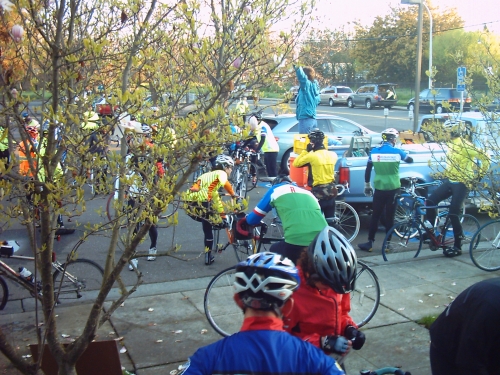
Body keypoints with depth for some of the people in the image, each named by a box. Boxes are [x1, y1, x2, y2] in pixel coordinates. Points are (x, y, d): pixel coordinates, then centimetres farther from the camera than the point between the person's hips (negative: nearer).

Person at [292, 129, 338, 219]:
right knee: (330, 219, 14)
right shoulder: (333, 155, 2)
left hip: (319, 191, -5)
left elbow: (295, 164, -4)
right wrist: (323, 148, 23)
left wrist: (306, 150, -2)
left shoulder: (312, 156, -15)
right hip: (331, 190, 6)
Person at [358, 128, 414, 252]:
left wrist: (367, 185, 15)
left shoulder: (374, 152, 0)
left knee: (375, 216, 8)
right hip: (393, 189, -1)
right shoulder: (397, 152, -4)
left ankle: (370, 243, 9)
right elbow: (411, 160, 13)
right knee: (389, 217, 6)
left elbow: (368, 170, 4)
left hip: (379, 189, 1)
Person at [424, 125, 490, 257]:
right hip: (450, 181, 8)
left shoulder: (465, 145, -16)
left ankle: (457, 247, 3)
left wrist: (478, 175, -16)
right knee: (430, 201, -6)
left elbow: (485, 158, -17)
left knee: (453, 214, -9)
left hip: (462, 183, -8)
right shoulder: (450, 144, 10)